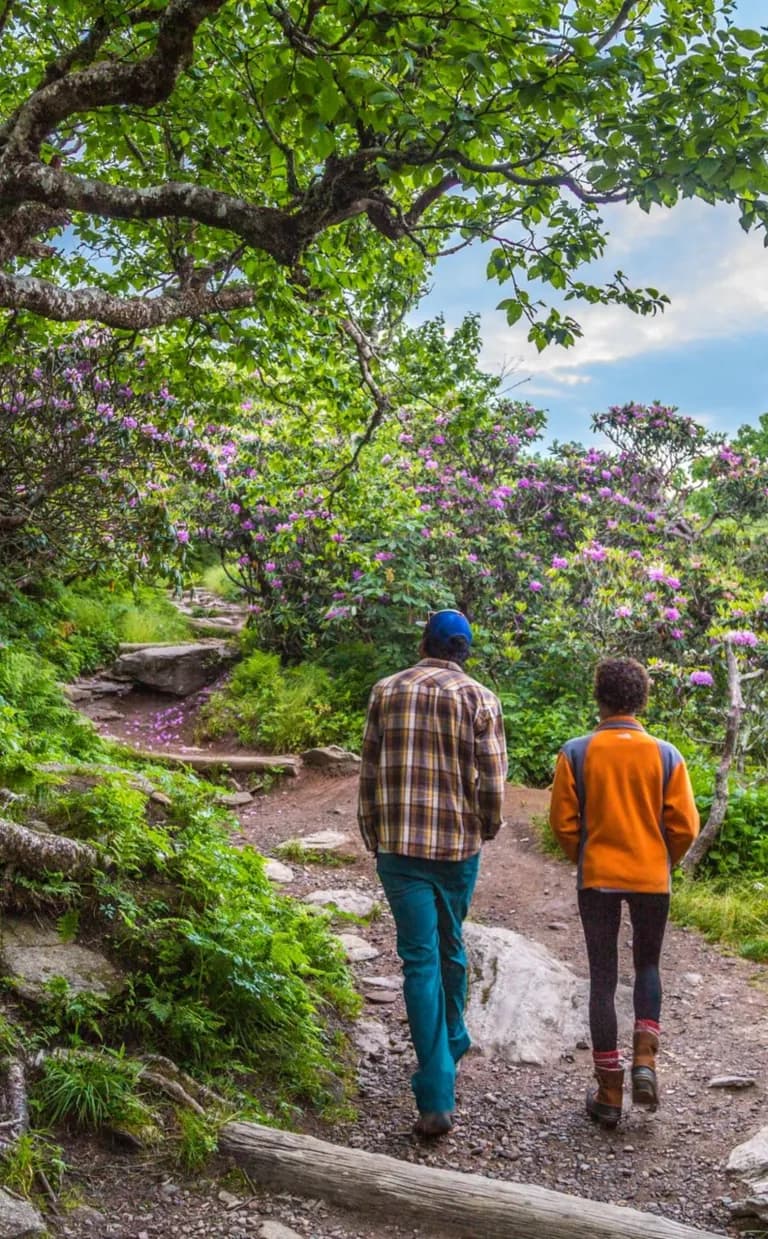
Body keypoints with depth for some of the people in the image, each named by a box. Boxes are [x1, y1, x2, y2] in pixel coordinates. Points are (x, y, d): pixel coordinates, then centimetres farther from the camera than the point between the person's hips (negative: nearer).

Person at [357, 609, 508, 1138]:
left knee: (421, 960, -1)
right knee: (451, 948, 21)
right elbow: (493, 779, -5)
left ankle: (438, 1097, -5)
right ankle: (452, 1044, 40)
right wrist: (488, 828, 13)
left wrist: (375, 838, 14)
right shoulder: (479, 698, -3)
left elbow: (370, 771, 4)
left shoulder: (386, 692, 3)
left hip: (399, 846, 0)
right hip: (458, 845, 0)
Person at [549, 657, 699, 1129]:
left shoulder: (576, 753, -7)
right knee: (648, 966, 21)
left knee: (603, 978, 8)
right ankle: (645, 1060, 4)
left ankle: (609, 1093, 12)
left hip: (597, 877, 0)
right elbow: (685, 826, -5)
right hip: (652, 878, 1)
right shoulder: (666, 755, -5)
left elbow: (563, 822, -5)